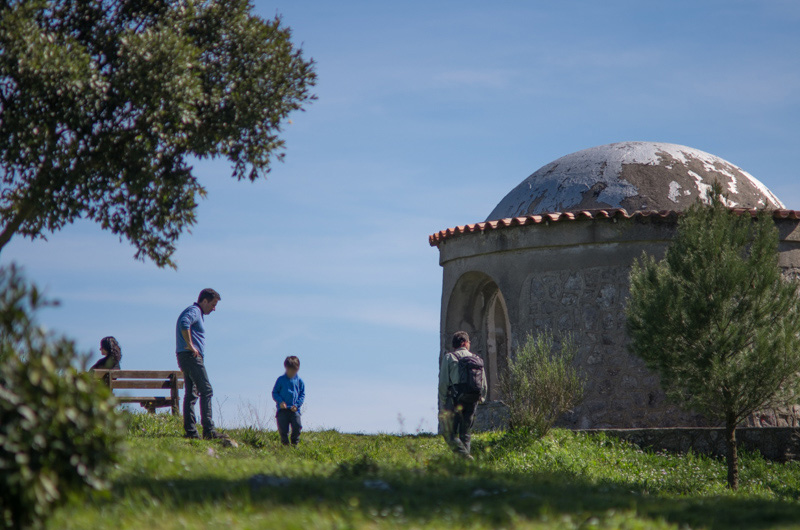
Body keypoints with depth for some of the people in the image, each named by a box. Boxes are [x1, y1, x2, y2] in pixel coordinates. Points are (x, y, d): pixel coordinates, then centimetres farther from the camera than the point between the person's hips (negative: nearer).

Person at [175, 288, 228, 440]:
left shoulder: (197, 313, 25)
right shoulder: (194, 311, -9)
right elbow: (184, 323, -28)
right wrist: (190, 346, -24)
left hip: (187, 358, 11)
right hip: (192, 357, -11)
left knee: (191, 394, 7)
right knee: (206, 391, -13)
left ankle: (190, 430, 4)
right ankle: (209, 430, -17)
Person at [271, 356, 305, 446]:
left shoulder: (299, 381, 9)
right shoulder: (281, 380, 6)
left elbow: (302, 394, 11)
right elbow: (274, 392, 8)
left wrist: (297, 404, -5)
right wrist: (280, 401, -10)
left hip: (294, 409, 0)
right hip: (282, 409, 0)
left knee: (297, 426, -14)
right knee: (282, 429, -6)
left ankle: (295, 443, 5)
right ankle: (285, 443, 14)